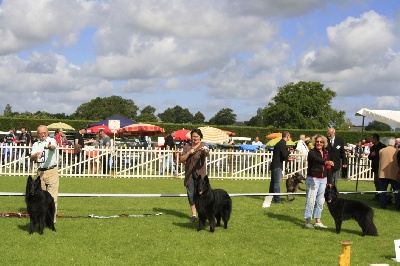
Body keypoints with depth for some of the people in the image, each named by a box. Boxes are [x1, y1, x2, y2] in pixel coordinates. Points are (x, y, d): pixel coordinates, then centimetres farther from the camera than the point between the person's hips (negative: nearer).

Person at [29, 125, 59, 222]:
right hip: (40, 172, 5)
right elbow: (31, 159, 3)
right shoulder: (35, 144, 11)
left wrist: (50, 146, -53)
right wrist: (35, 155, -21)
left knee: (52, 196, -8)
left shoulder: (51, 140, -4)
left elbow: (53, 147, -28)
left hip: (52, 171, -5)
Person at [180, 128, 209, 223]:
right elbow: (182, 159, 4)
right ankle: (194, 214, 15)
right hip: (189, 175, 4)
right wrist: (189, 153, -13)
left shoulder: (203, 147, -2)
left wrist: (204, 151, -49)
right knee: (191, 195, 5)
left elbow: (207, 153, -26)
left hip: (200, 175, -4)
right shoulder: (187, 147, 9)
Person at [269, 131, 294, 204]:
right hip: (278, 166, -10)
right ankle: (277, 199, -4)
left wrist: (288, 158, 22)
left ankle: (271, 197, 23)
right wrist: (289, 151, -3)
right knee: (277, 183, -6)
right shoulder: (282, 144, -14)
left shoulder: (279, 143, 16)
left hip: (274, 165, 10)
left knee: (273, 182, 15)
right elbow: (284, 155, -21)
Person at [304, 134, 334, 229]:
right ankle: (308, 221, -2)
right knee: (311, 200, -8)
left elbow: (328, 168, 18)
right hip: (313, 179, -6)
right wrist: (326, 162, -51)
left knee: (320, 201, 9)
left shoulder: (326, 153, 9)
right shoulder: (312, 152, -10)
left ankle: (318, 221, 17)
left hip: (323, 179, 6)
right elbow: (316, 159, -33)